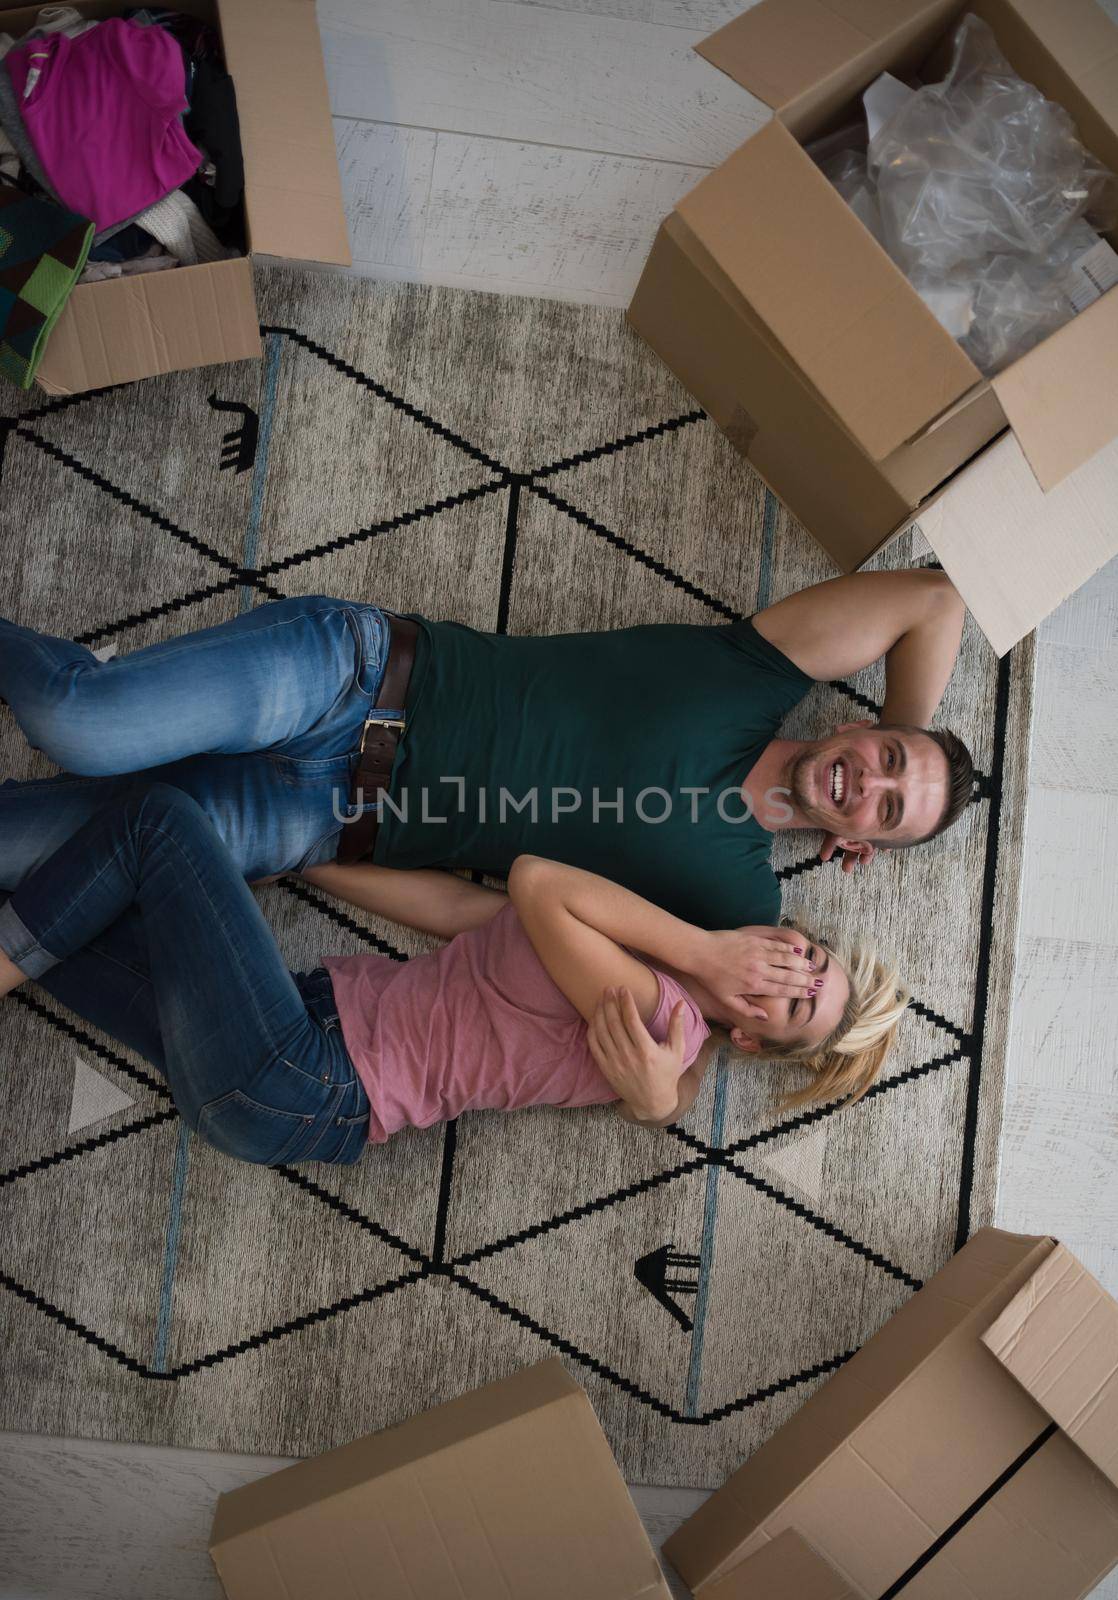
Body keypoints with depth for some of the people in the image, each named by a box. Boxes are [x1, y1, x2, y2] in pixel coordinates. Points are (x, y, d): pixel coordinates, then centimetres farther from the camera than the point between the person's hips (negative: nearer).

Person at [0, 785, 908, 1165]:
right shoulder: (644, 938, 10)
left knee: (163, 817, -7)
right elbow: (459, 905, 10)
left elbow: (535, 884, -24)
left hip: (287, 1088, -8)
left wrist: (708, 948, -17)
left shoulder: (645, 1010, -16)